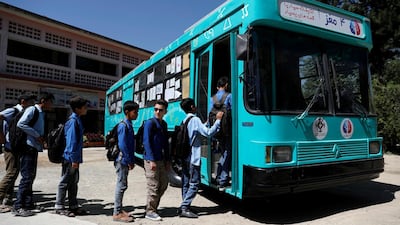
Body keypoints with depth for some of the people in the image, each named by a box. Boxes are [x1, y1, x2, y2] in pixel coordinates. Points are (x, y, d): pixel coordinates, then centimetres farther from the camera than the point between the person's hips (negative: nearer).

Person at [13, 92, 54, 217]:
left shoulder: (42, 113, 17)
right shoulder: (32, 110, -9)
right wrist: (37, 135, -18)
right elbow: (20, 124, -21)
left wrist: (43, 137, 4)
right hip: (28, 147, -9)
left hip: (35, 148, 9)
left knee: (31, 177, 12)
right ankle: (18, 207, -1)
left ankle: (28, 204, 19)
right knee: (26, 177, -8)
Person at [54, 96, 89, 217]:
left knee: (74, 182, 15)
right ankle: (59, 207, 14)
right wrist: (73, 159, -21)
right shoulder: (73, 121, -17)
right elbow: (71, 141, -21)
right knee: (65, 182, 2)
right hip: (70, 158, -10)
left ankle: (73, 206, 24)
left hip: (74, 158, 10)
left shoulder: (77, 120, 12)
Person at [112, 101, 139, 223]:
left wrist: (131, 160, 13)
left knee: (122, 185, 15)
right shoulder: (123, 126, -15)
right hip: (122, 160, -9)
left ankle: (119, 210, 25)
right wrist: (129, 161, -17)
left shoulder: (129, 125, 13)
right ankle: (117, 213, 7)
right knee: (122, 185, -3)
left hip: (126, 161, 9)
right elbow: (122, 145, -21)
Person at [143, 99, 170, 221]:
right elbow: (146, 142, -15)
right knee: (153, 186, 0)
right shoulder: (150, 123, -9)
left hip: (162, 159, 8)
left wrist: (167, 160, 14)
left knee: (163, 185, 14)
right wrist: (151, 160, -19)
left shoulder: (164, 124, 13)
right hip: (151, 159, -8)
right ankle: (150, 211, 15)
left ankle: (152, 206, 30)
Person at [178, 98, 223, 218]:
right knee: (194, 184, -3)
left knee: (186, 183, 11)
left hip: (185, 157, 9)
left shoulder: (185, 120, 16)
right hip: (193, 158, -9)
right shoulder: (195, 119, -12)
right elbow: (208, 133, -18)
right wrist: (218, 120, -13)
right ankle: (184, 208, -5)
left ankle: (184, 208, 16)